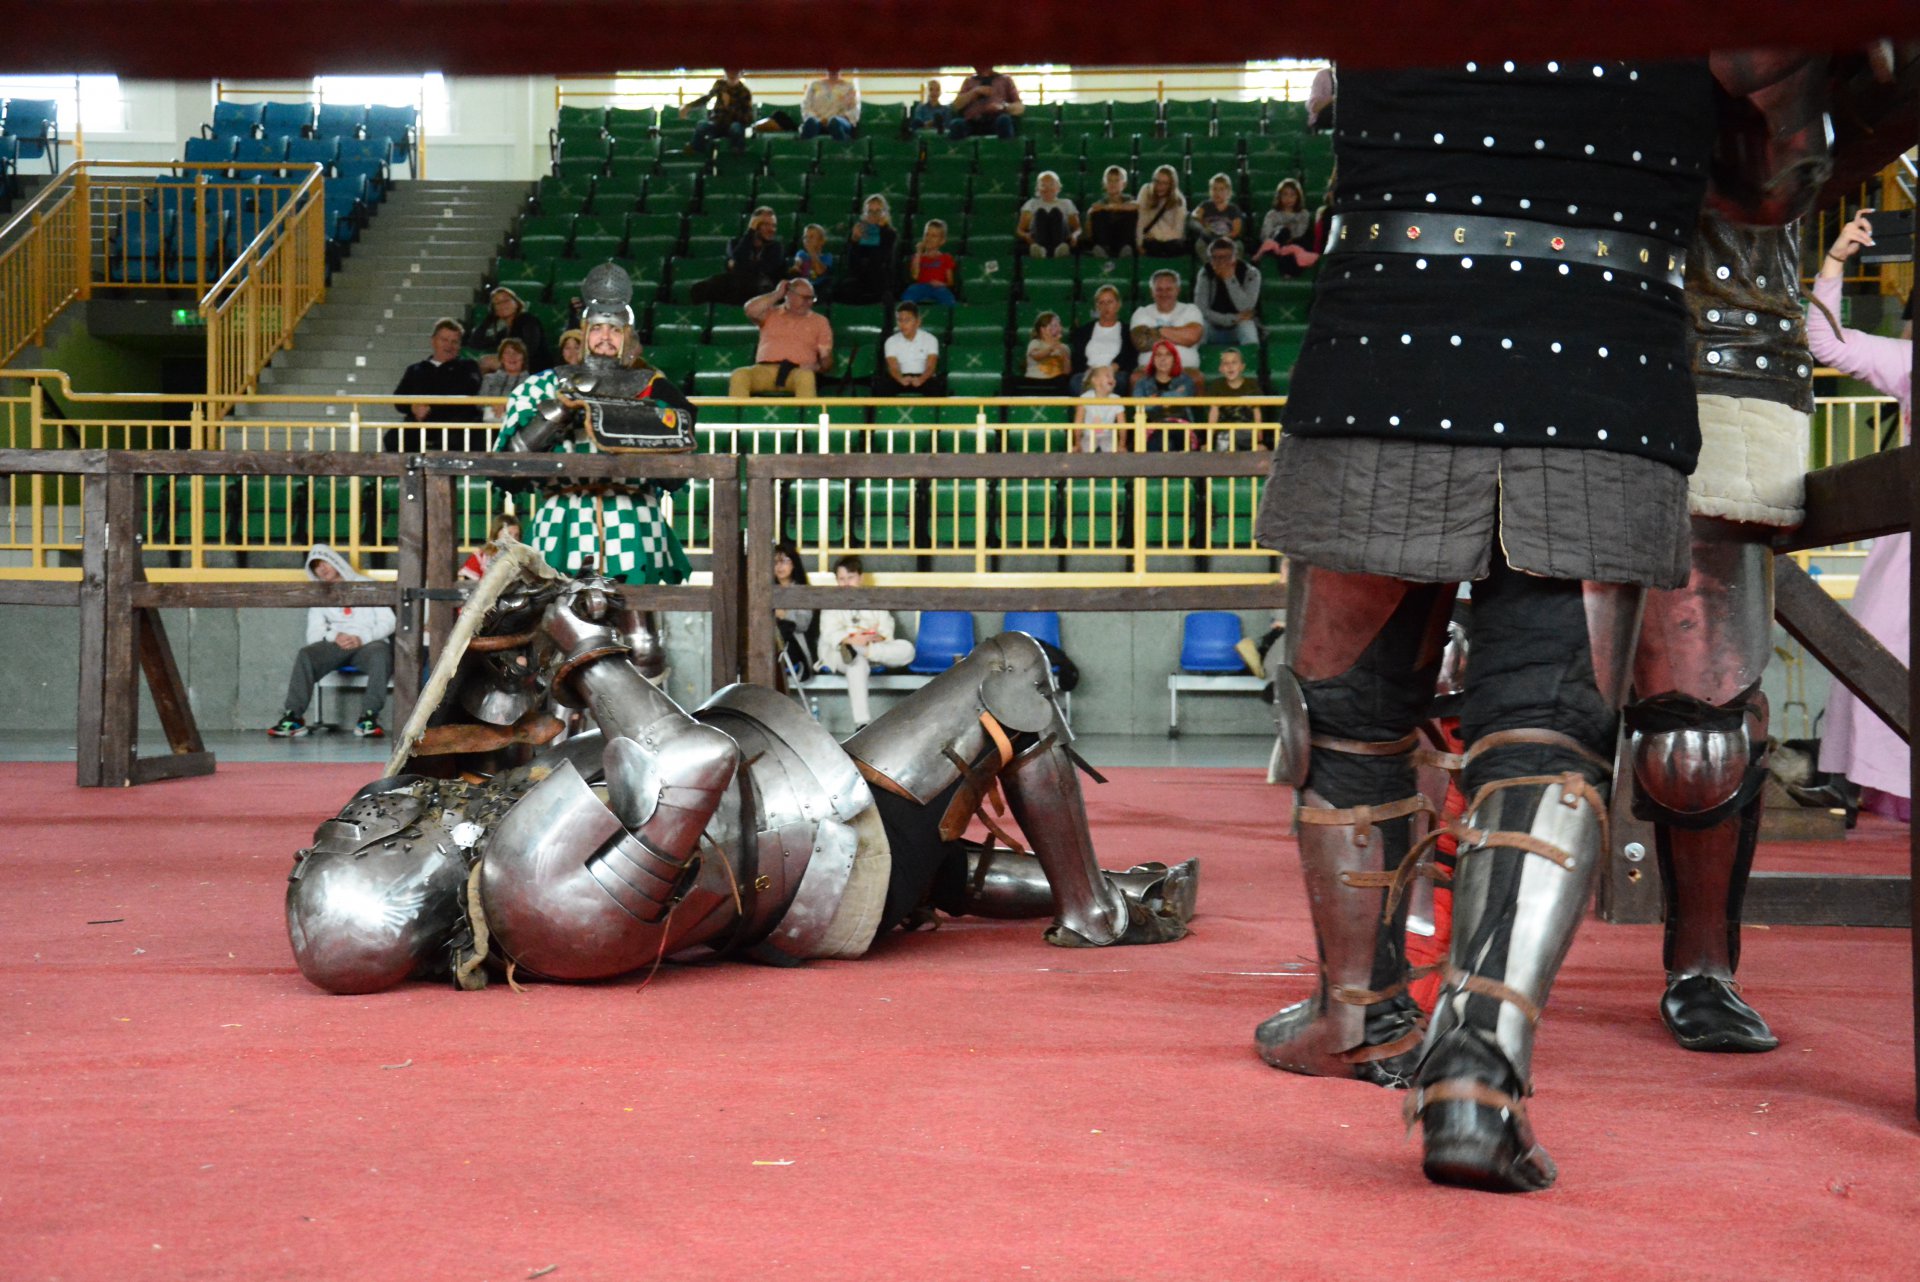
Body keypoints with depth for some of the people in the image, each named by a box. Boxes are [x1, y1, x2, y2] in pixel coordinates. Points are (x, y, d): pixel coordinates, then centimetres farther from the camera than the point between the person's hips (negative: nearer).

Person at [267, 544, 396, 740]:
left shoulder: (367, 586, 18)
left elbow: (388, 622, 7)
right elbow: (314, 633, 11)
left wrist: (362, 638, -11)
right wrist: (334, 636, -12)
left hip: (368, 643, -2)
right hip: (336, 644, 2)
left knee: (380, 654, -39)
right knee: (305, 655, -30)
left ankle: (368, 718, -43)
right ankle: (293, 716, -37)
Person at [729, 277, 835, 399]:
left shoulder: (820, 321, 20)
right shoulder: (771, 313, 20)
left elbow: (827, 358, 14)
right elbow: (751, 311, -2)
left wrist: (817, 367, -10)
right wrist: (777, 294, 8)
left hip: (799, 371, -1)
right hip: (765, 370, 1)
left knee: (806, 377, -39)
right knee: (739, 376, -32)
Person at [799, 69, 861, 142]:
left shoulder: (849, 86, 18)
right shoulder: (815, 85, 21)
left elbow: (855, 110, 9)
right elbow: (806, 107, 10)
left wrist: (845, 117, -13)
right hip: (818, 122, 1)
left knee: (835, 122, -40)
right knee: (811, 122, -38)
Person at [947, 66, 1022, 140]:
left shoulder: (1005, 80, 22)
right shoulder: (969, 81, 27)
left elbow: (1020, 107, 12)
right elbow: (956, 105, 14)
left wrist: (1003, 107, -10)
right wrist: (974, 92, 0)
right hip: (972, 123, 1)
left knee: (1004, 120, -37)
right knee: (956, 124, -34)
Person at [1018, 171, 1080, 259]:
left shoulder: (1066, 204, 25)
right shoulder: (1032, 204, 24)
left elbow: (1078, 228, 15)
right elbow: (1020, 230, 14)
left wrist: (1074, 235, -10)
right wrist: (1026, 236, -11)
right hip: (1036, 241, 0)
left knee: (1056, 212, -25)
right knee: (1040, 212, -26)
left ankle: (1060, 248, -52)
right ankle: (1038, 248, -54)